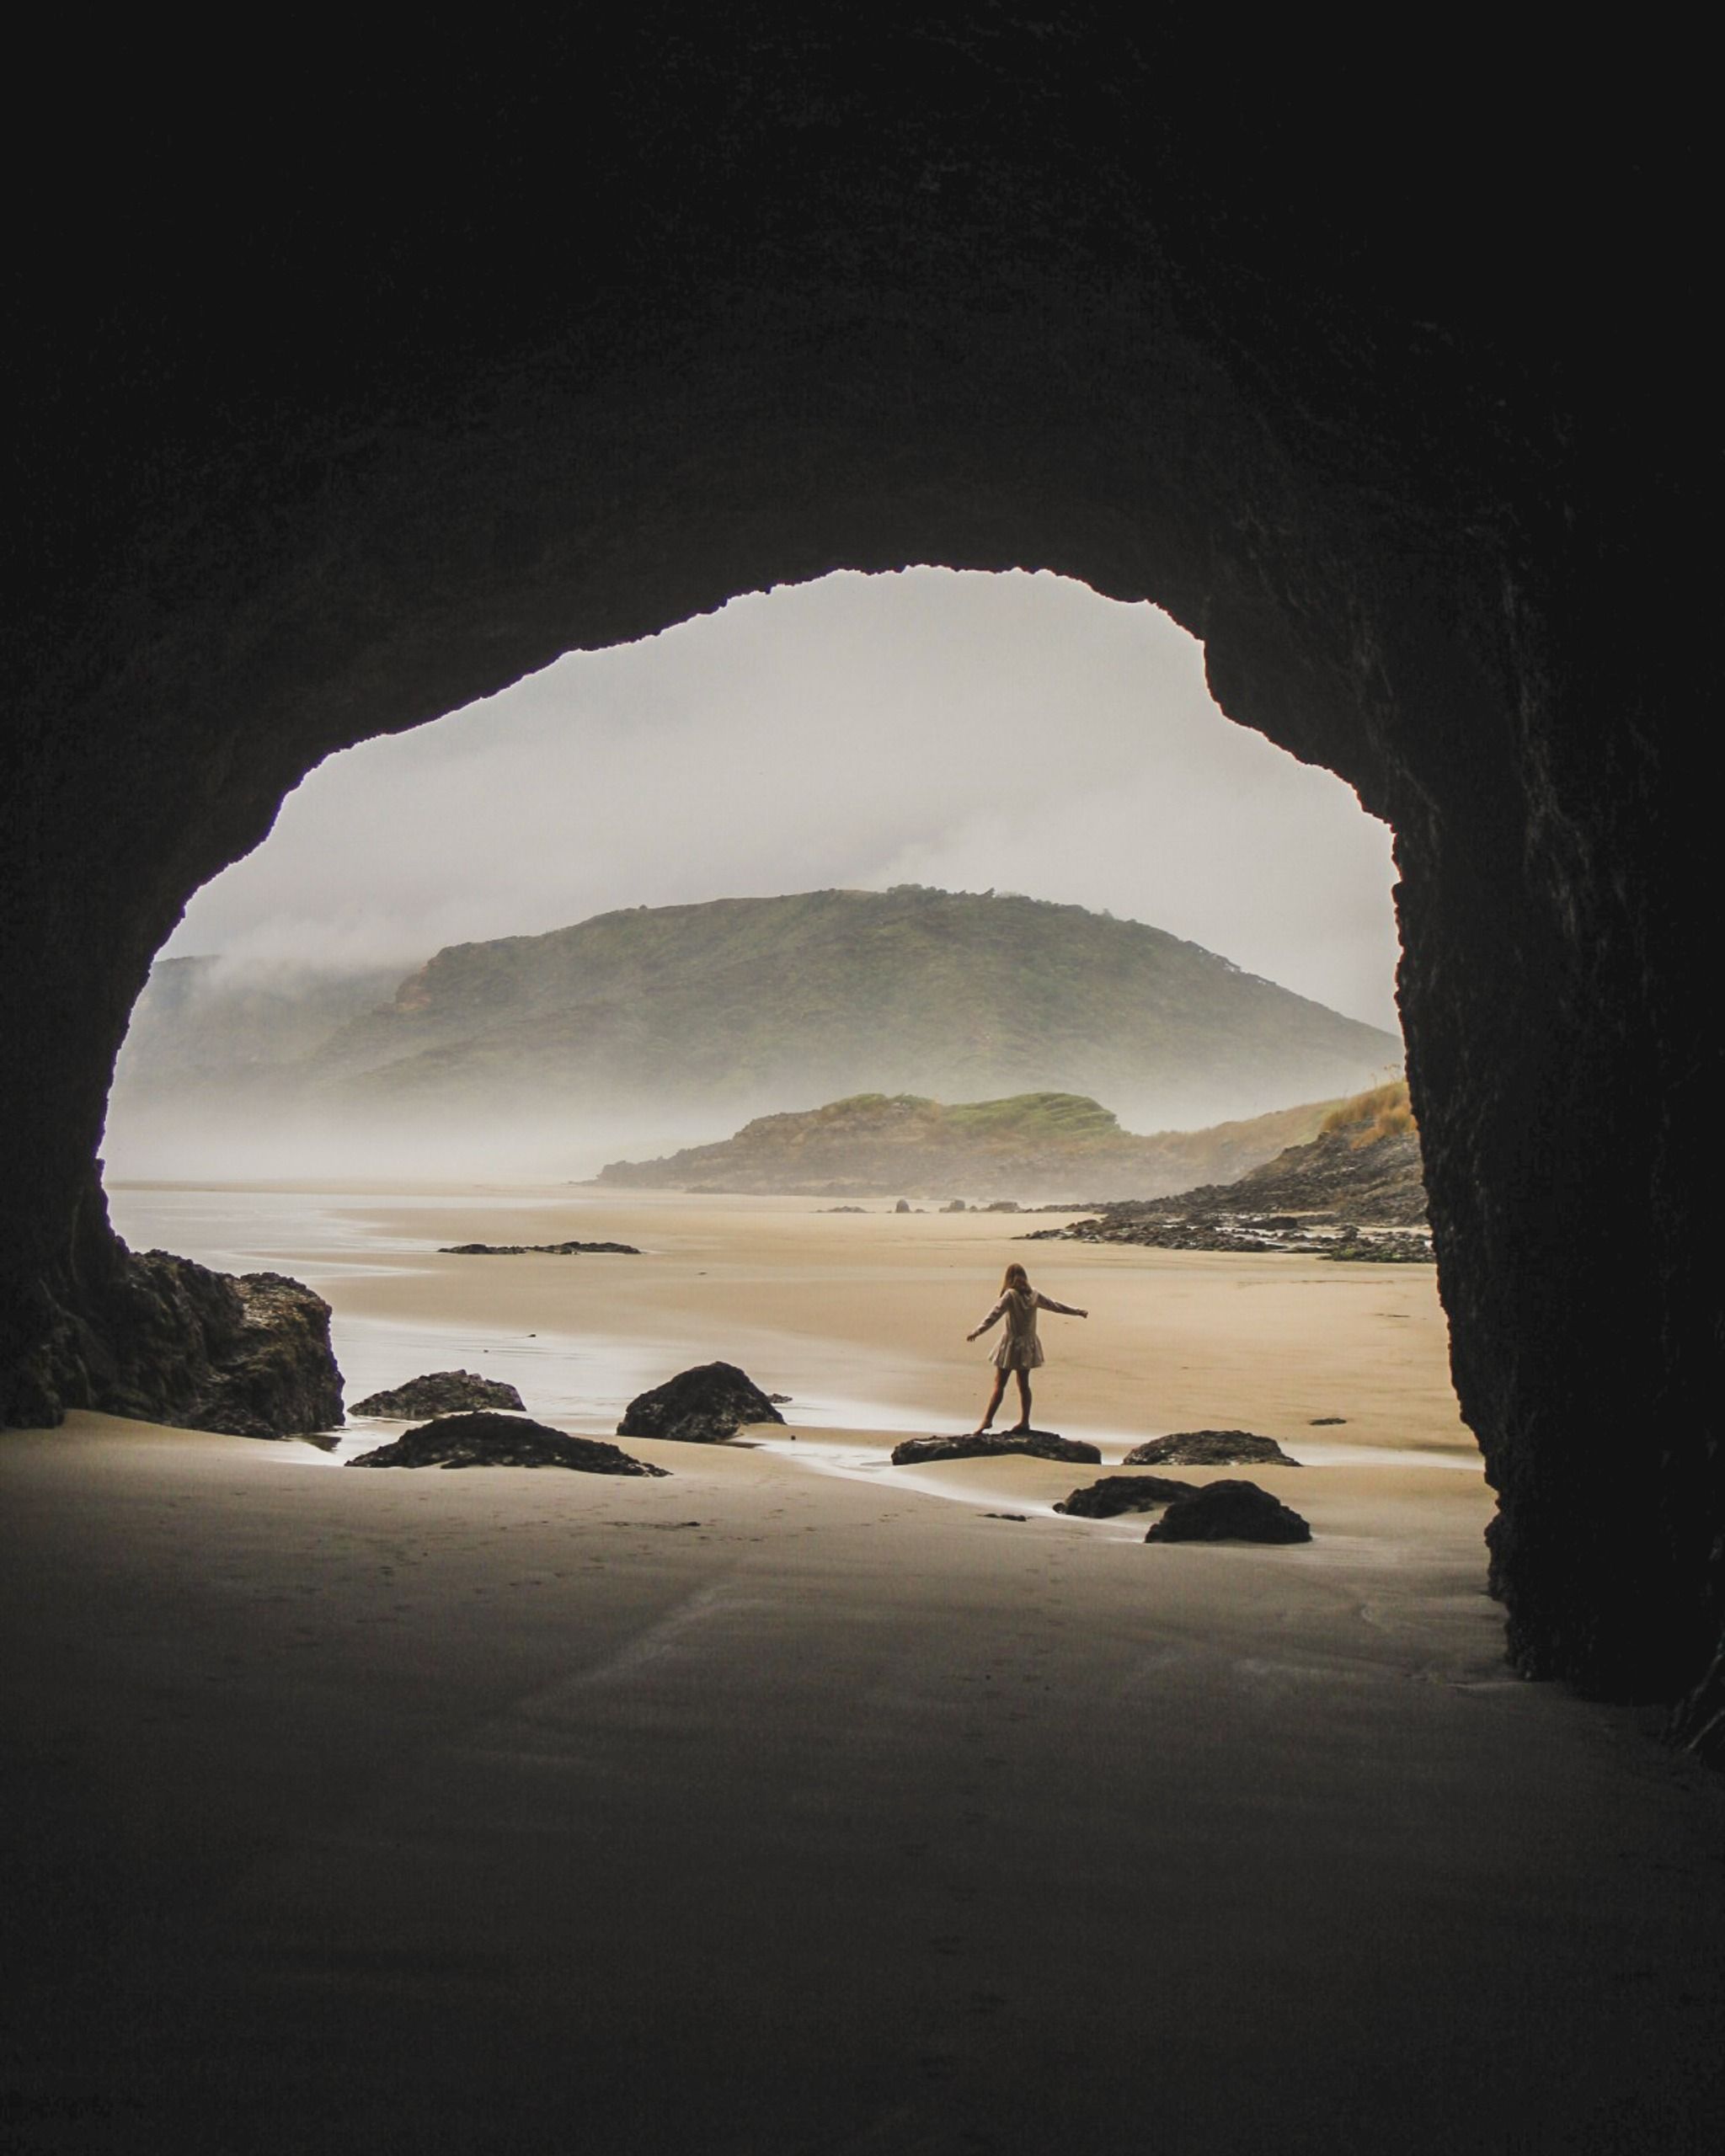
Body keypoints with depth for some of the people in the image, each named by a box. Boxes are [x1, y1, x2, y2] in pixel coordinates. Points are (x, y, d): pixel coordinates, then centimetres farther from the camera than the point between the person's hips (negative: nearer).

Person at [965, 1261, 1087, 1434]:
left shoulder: (1010, 1295, -13)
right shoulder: (1034, 1295, 4)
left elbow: (994, 1315, -22)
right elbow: (1056, 1305, 15)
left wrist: (977, 1332, -27)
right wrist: (1079, 1312, 29)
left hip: (1011, 1345, -5)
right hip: (1028, 1345, 5)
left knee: (999, 1385, -4)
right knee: (1024, 1384, 14)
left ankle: (986, 1420, -8)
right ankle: (1024, 1421, 18)